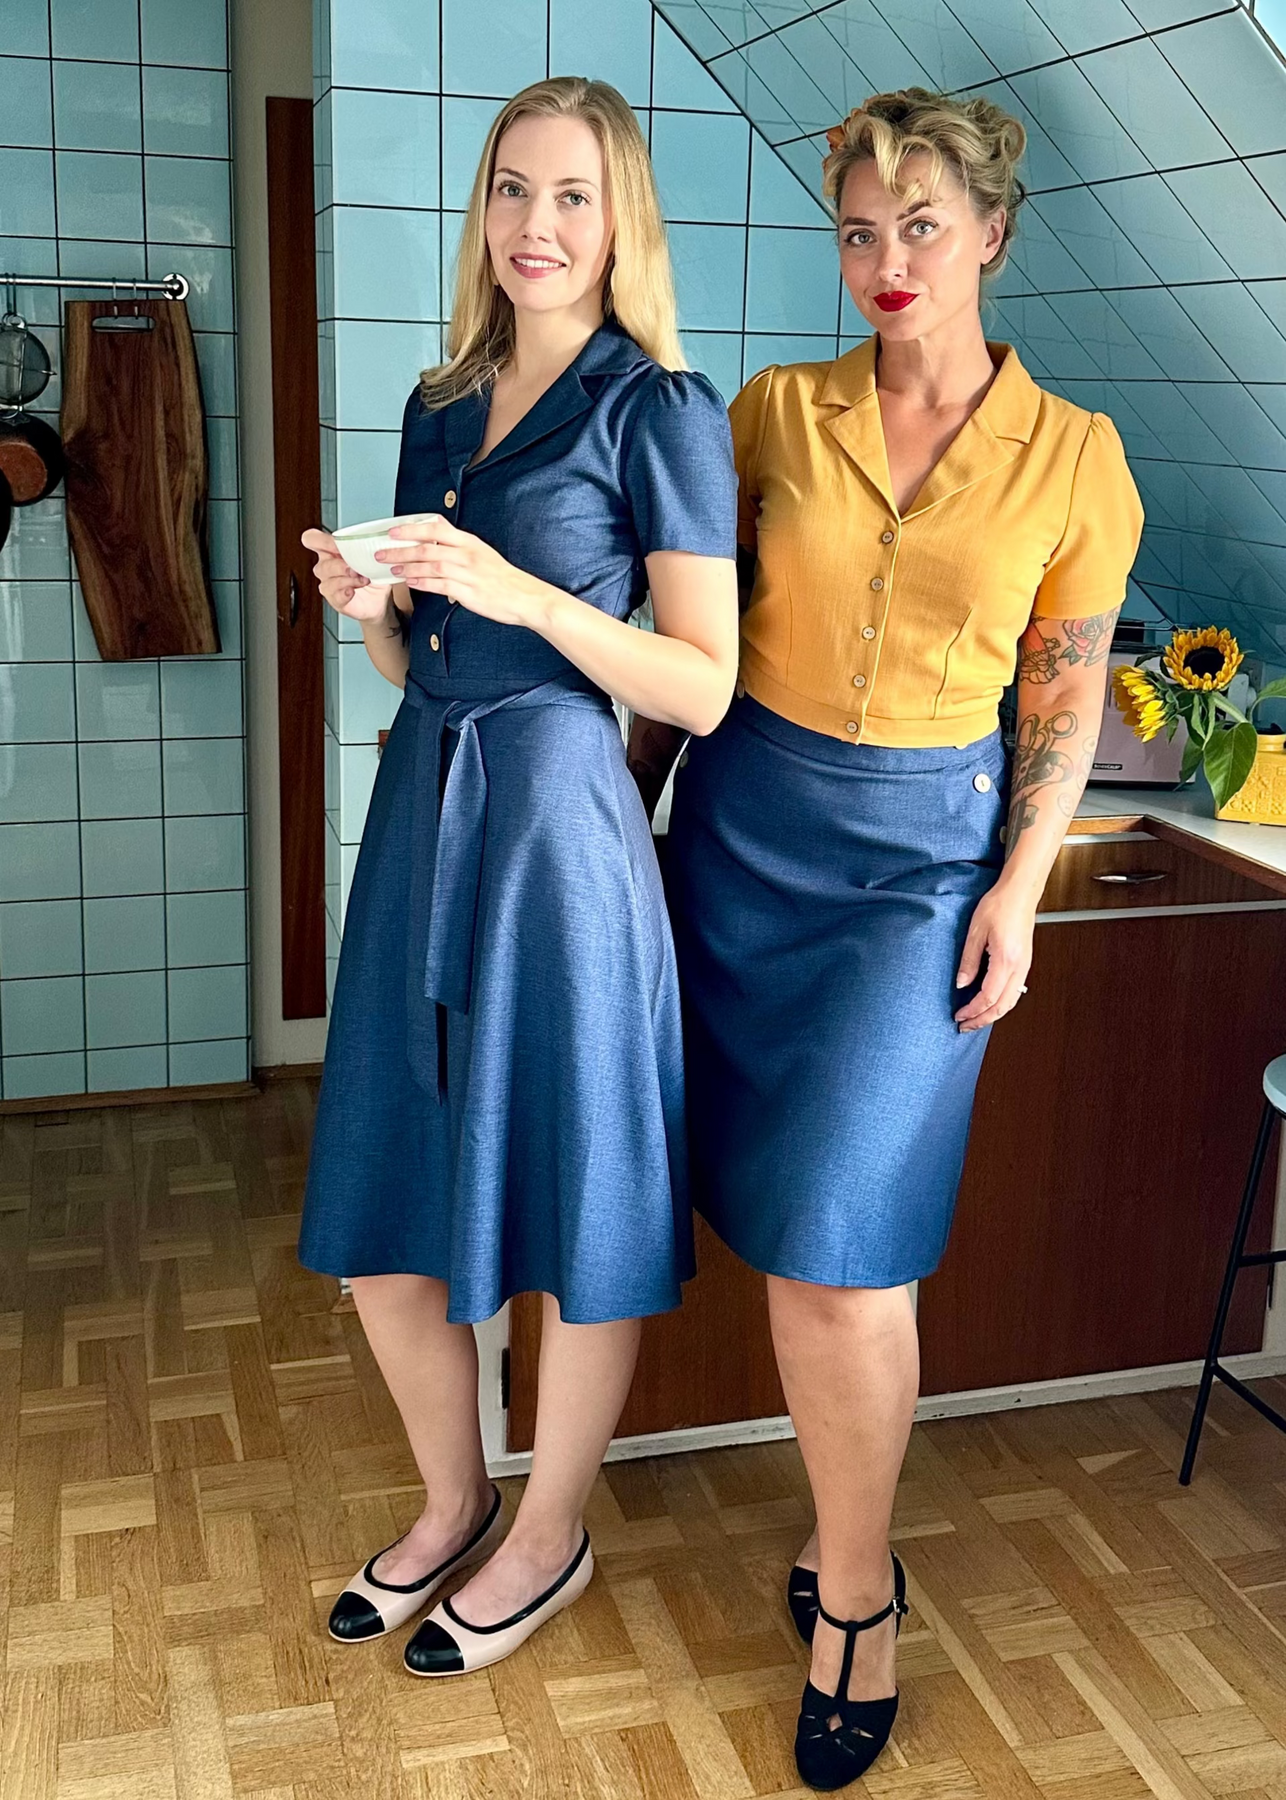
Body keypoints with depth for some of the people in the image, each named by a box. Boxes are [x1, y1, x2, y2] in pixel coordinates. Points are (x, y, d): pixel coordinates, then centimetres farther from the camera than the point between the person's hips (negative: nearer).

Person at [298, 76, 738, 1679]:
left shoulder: (661, 409, -5)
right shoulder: (440, 406, 13)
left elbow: (703, 688, -11)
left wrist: (519, 592, -20)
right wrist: (369, 606, -2)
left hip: (558, 820, -7)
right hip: (421, 808, 7)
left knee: (571, 1207, 7)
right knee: (379, 1212, 13)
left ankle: (549, 1538, 30)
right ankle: (452, 1503, 37)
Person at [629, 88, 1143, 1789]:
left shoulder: (1073, 455, 0)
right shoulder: (776, 413, 3)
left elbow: (1067, 696, 4)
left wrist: (1018, 890, -4)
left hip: (924, 850, -2)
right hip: (747, 822, 3)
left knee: (841, 1231, -10)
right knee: (796, 1218, 6)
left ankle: (852, 1593, 12)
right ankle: (854, 1542, 27)